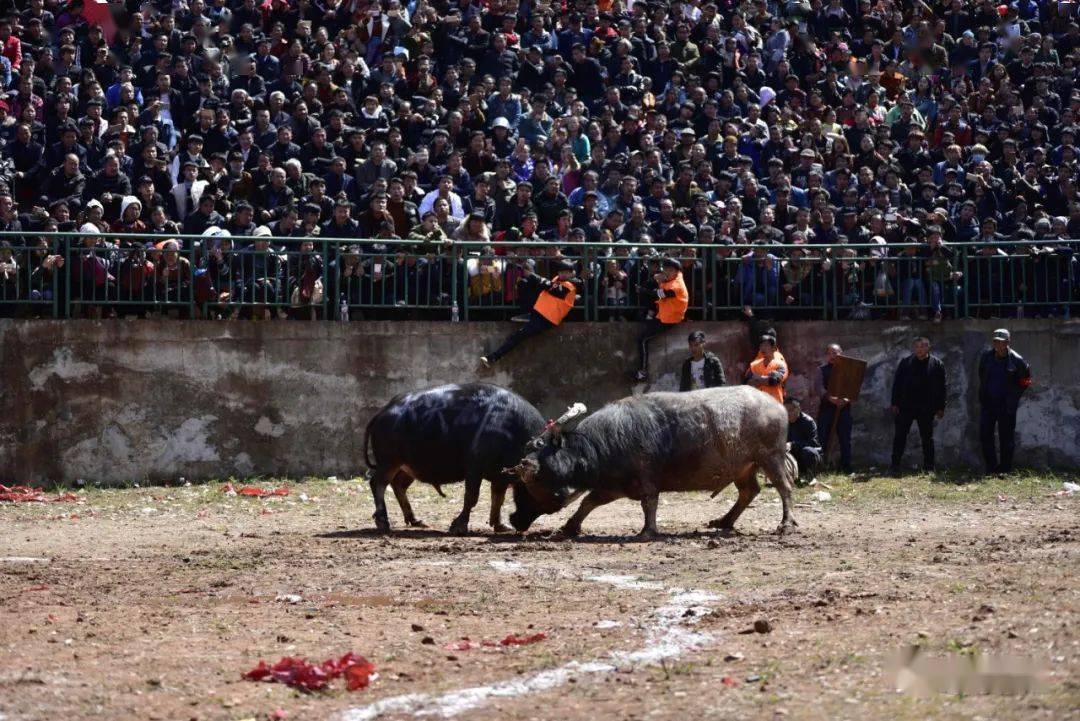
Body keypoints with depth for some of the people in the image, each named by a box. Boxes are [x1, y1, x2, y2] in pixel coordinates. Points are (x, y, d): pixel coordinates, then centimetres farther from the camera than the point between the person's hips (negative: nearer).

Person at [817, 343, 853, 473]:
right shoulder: (822, 369, 8)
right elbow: (820, 388, -5)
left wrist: (846, 400, -17)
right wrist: (832, 398, -21)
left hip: (844, 408, 1)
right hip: (826, 407, -1)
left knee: (845, 440, 2)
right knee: (823, 439, -2)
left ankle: (846, 467, 7)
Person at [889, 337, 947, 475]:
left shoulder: (937, 364, 3)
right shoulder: (906, 363, 4)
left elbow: (942, 387, 5)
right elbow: (897, 384, 6)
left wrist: (940, 407, 2)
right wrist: (895, 403, 0)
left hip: (926, 408, 0)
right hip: (906, 406, 0)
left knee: (927, 438, 6)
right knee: (900, 436, -1)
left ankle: (929, 467, 13)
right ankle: (895, 466, 3)